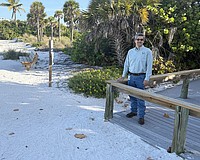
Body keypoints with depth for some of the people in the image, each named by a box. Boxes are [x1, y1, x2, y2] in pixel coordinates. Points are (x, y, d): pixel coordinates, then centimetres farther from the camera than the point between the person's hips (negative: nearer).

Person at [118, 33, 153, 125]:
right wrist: (123, 76, 11)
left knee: (140, 97, -3)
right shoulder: (130, 51, 10)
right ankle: (134, 111, 29)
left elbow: (149, 66, -8)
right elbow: (126, 64, 15)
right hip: (131, 76, 5)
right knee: (132, 96, 13)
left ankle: (141, 116, 4)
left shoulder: (147, 51, -3)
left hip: (141, 77, -4)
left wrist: (147, 79, -14)